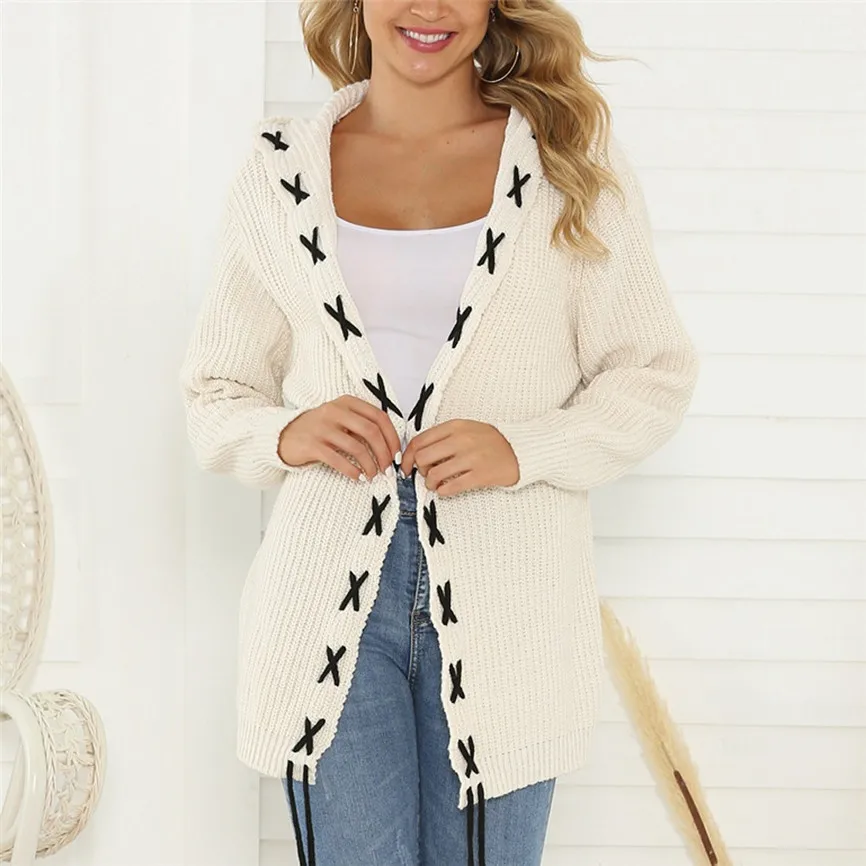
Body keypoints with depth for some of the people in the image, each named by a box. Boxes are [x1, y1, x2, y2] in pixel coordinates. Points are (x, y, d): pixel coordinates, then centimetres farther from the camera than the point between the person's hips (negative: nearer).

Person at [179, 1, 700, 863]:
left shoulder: (572, 161, 4)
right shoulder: (279, 171, 8)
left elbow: (653, 375, 5)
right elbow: (215, 393, 13)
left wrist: (524, 448, -12)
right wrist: (285, 433, -9)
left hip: (505, 592, -1)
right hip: (331, 590, 1)